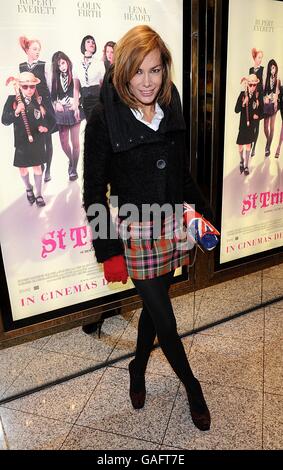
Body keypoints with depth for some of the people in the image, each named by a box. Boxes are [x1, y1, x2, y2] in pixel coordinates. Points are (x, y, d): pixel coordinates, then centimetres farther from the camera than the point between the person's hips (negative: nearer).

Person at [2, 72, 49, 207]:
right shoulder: (12, 100, -8)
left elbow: (48, 118, 9)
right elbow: (5, 120, -13)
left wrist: (45, 127, -10)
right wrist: (16, 112, -28)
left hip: (37, 140, 0)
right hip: (21, 140, 0)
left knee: (37, 166, 8)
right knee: (22, 167, 12)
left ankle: (38, 194, 21)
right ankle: (28, 188, 39)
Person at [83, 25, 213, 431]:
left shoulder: (172, 113, 3)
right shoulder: (104, 121, -12)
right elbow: (94, 193, -10)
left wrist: (204, 212, 9)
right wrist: (109, 253, -11)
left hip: (173, 226, 5)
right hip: (135, 232, -5)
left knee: (155, 304, 18)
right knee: (163, 316, 7)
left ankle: (138, 368, 45)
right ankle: (192, 386, 33)